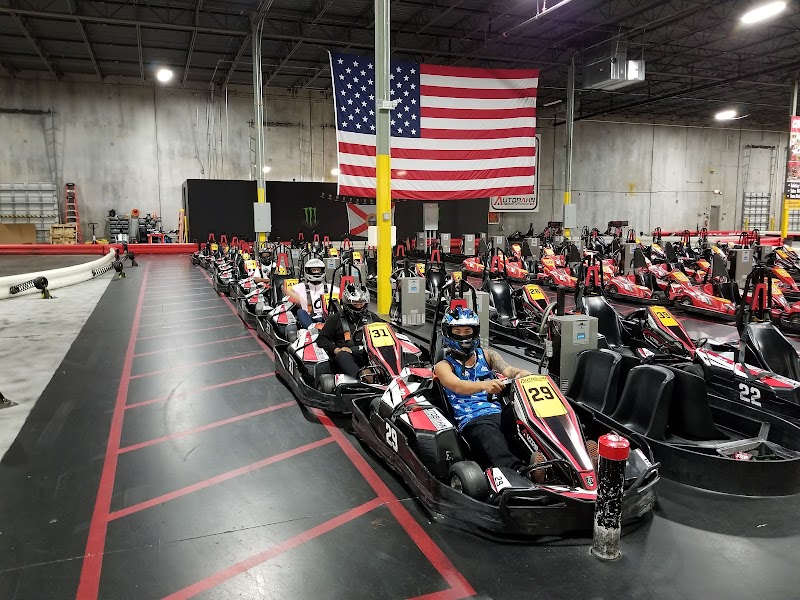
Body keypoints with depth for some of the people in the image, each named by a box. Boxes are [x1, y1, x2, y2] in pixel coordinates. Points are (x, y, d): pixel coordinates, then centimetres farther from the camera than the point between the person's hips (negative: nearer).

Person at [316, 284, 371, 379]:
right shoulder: (336, 319, 18)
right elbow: (321, 339, 12)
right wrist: (336, 349, -8)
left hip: (370, 354, 2)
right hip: (349, 355, -2)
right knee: (342, 355, -37)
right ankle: (361, 375, -65)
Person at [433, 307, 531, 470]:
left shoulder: (486, 355, 24)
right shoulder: (444, 366, 12)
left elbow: (507, 370, 4)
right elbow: (458, 386, -11)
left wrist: (521, 373, -22)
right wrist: (484, 385, -34)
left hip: (501, 412, 4)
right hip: (473, 420, -4)